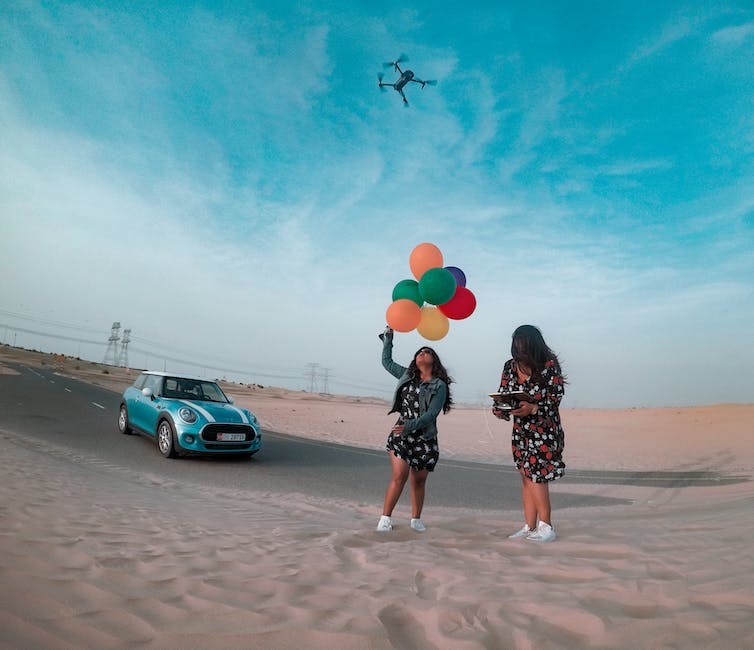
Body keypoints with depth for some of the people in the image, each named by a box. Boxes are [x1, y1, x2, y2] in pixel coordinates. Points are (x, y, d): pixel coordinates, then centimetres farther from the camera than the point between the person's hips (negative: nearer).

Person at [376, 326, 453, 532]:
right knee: (399, 476, -11)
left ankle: (416, 519, 24)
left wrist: (410, 426, -24)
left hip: (425, 439, -1)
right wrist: (389, 335, 17)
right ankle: (385, 518, -2)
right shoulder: (407, 375, 11)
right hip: (401, 434, 1)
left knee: (418, 481, 8)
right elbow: (386, 361, 21)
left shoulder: (439, 386, -2)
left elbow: (431, 414, -12)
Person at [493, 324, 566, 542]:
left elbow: (556, 399, -14)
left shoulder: (549, 366, -12)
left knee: (535, 476, -8)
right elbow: (503, 394, 7)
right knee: (526, 477, 8)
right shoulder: (510, 366, 2)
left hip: (544, 429, -5)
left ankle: (546, 526, 5)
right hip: (520, 430, 5)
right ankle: (530, 527, 16)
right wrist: (499, 410, -13)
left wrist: (533, 409, -29)